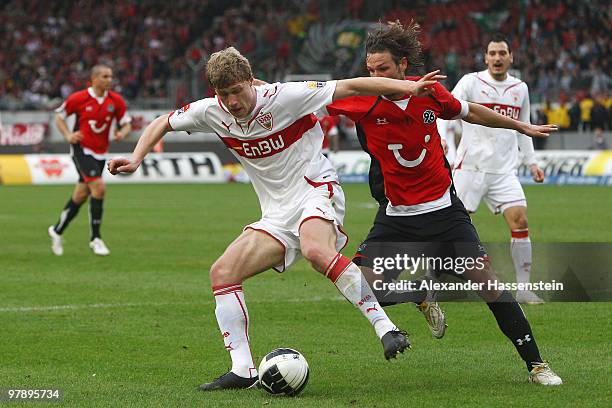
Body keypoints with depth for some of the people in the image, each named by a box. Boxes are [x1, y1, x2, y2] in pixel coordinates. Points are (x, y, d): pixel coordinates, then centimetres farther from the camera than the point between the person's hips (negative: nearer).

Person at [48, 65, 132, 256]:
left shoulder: (116, 101, 0)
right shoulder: (79, 98, -10)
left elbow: (126, 123, 8)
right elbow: (59, 116, 2)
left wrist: (122, 132, -15)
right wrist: (69, 135, -13)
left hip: (100, 153, 5)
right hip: (81, 149, -5)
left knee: (81, 195, 12)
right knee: (99, 187, -21)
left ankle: (57, 230, 33)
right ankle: (95, 238, -12)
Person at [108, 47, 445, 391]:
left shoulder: (284, 97, -14)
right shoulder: (213, 111, 1)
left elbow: (349, 87, -15)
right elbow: (162, 124, 16)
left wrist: (409, 87, -22)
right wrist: (136, 159, 0)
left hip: (317, 190, -7)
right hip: (278, 216, 7)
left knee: (316, 251, -39)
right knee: (222, 273, -8)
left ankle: (385, 328, -36)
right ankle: (243, 371, -8)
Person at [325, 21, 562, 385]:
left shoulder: (430, 92, -6)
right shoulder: (363, 102, -13)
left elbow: (470, 112, 12)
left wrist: (523, 127, 23)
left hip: (444, 210, 0)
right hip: (395, 216, 0)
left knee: (485, 279, -10)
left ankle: (535, 363, -2)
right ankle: (422, 299, 20)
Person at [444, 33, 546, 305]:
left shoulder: (520, 89, 12)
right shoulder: (471, 82, -2)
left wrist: (531, 161, 17)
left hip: (504, 170, 4)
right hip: (470, 167, -4)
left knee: (519, 221, -10)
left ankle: (524, 289, -4)